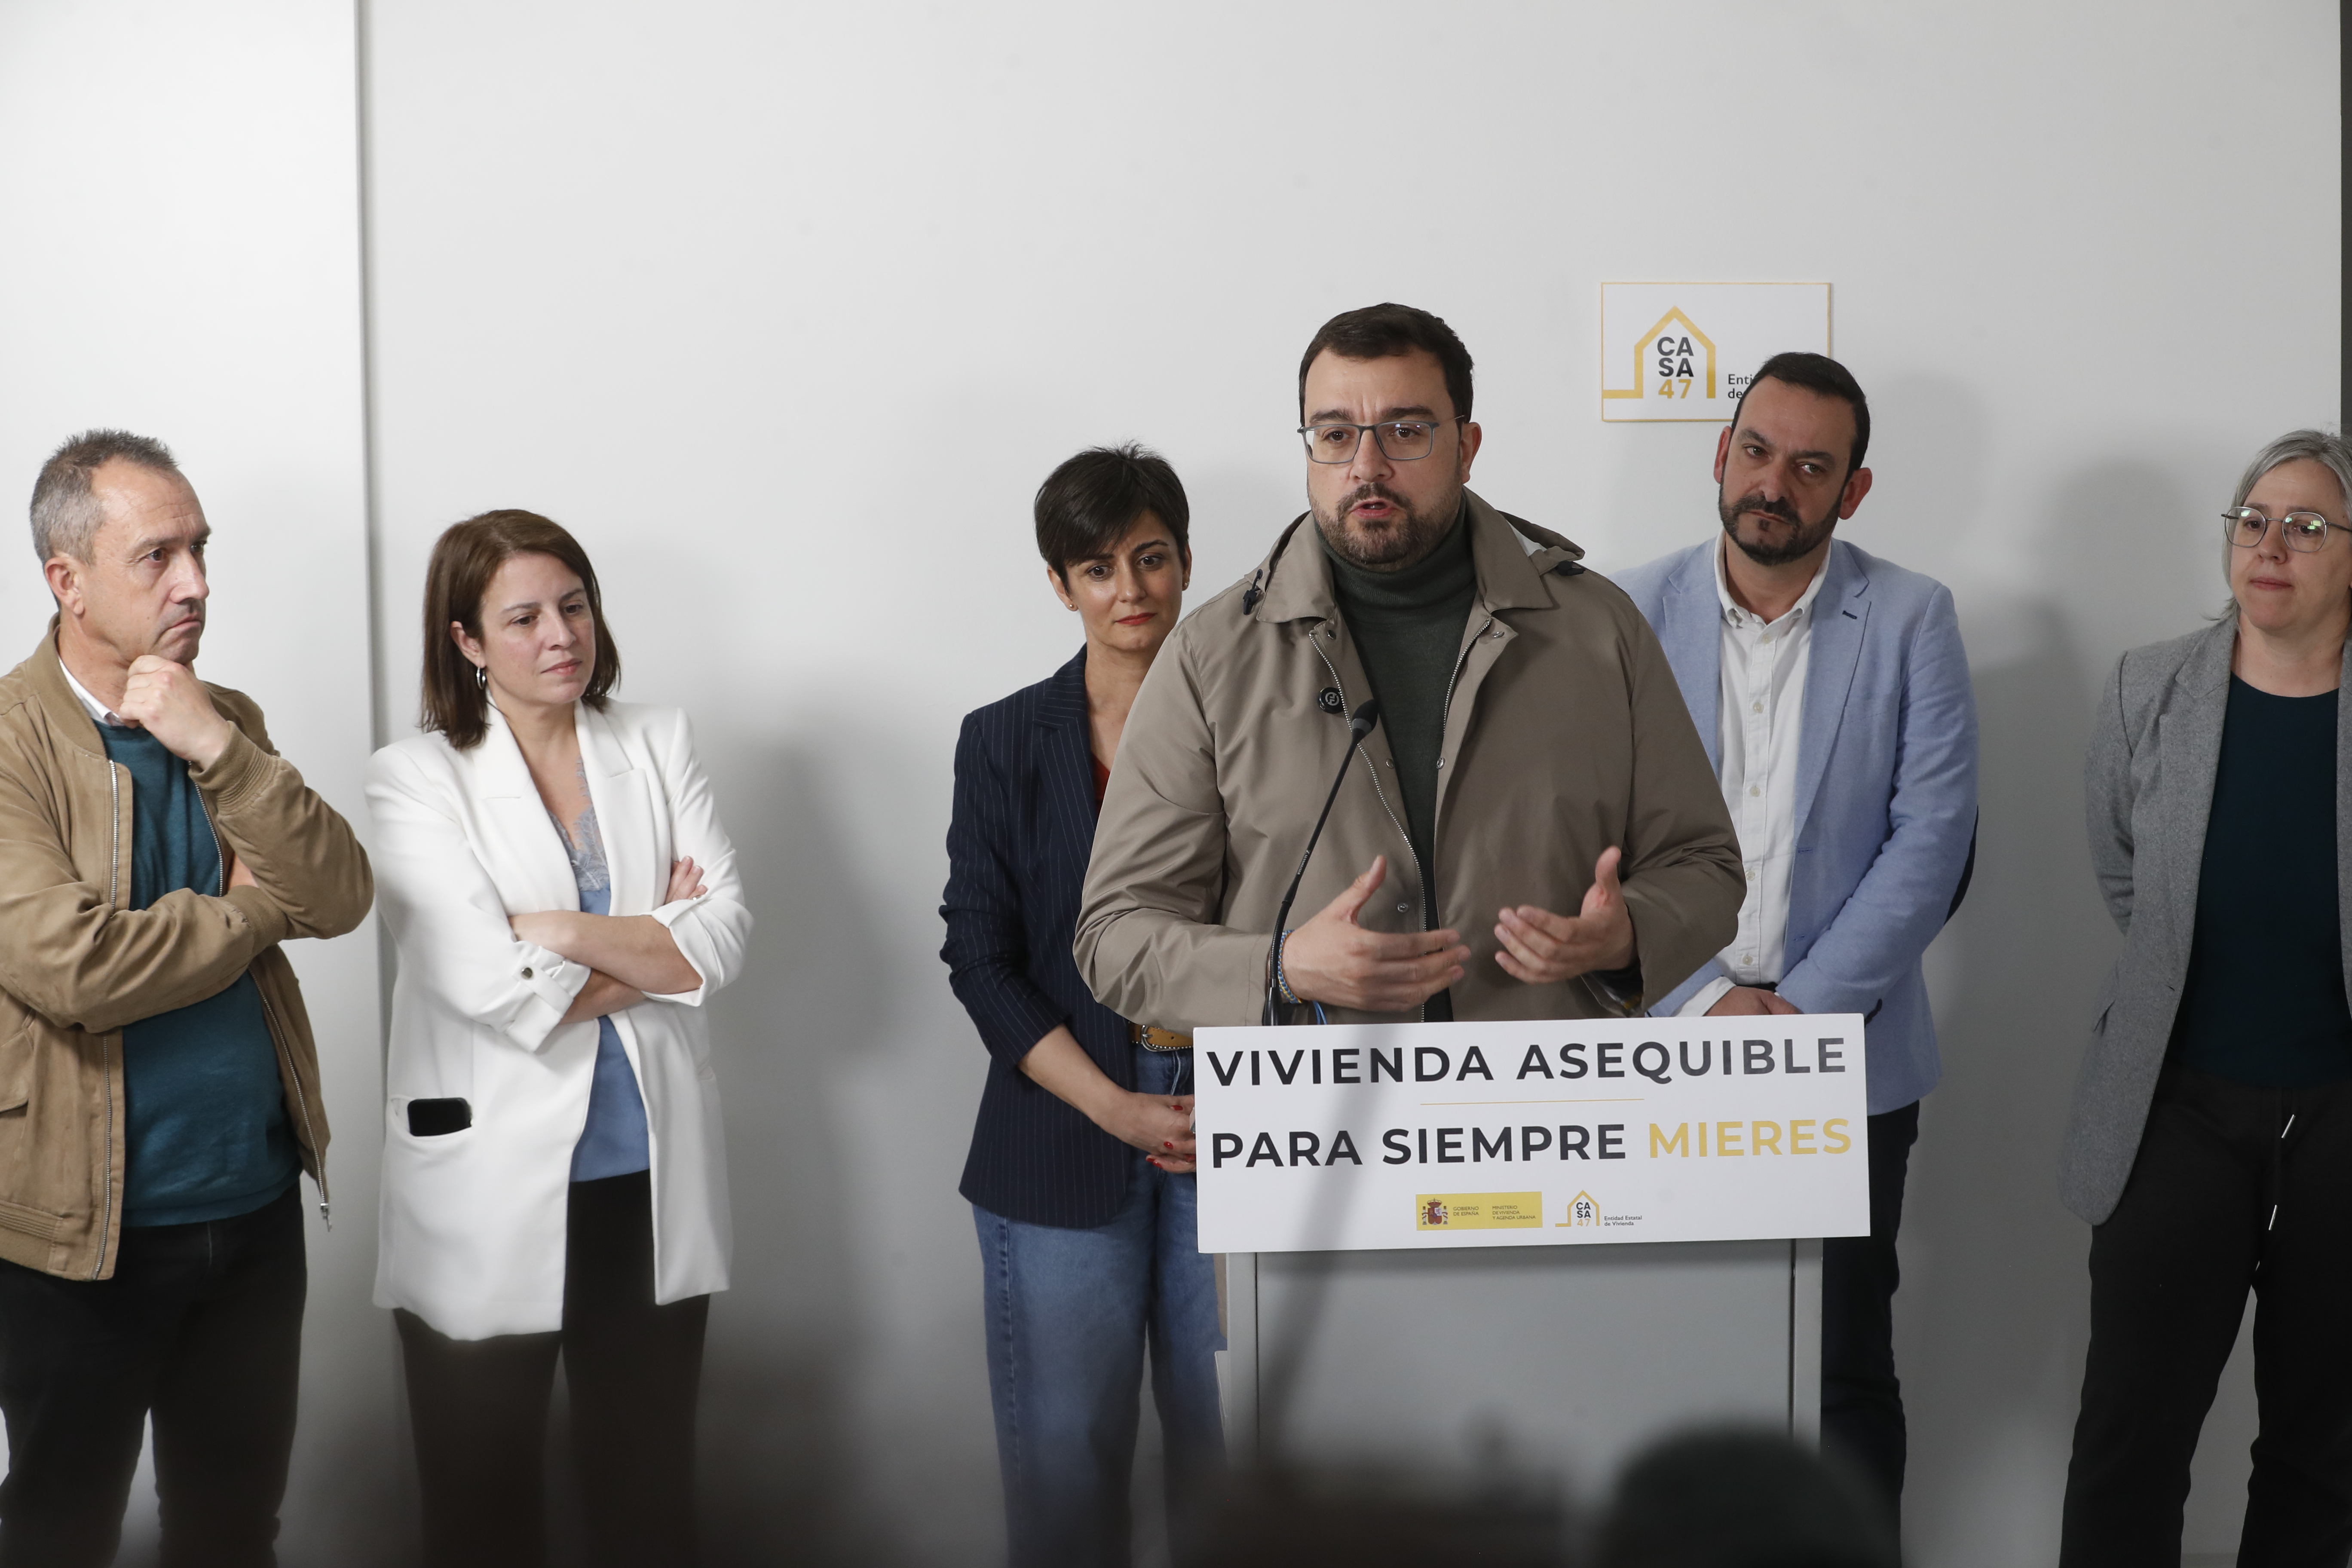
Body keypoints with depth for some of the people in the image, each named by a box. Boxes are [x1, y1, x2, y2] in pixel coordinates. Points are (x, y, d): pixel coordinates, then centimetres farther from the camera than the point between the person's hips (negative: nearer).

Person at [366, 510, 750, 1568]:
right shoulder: (416, 778, -4)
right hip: (490, 1194, -3)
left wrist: (565, 932, -14)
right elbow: (489, 985, -16)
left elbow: (725, 934, -4)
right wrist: (655, 945, -7)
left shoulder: (658, 746, 6)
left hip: (650, 1184, 3)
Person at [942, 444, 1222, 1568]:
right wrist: (1117, 1108, -8)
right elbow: (981, 960, 1)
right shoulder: (1005, 743, 5)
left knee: (1234, 1437, 0)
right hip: (1067, 1141, 0)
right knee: (1065, 1447, 1)